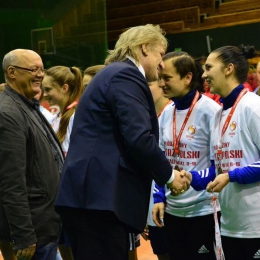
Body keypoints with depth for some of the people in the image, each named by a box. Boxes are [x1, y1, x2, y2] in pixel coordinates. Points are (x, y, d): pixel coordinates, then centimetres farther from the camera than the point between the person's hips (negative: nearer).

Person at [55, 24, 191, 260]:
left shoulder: (115, 73, 24)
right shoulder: (125, 75, -8)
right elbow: (139, 138, -18)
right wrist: (169, 175, -4)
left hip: (92, 195, 11)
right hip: (100, 197, -11)